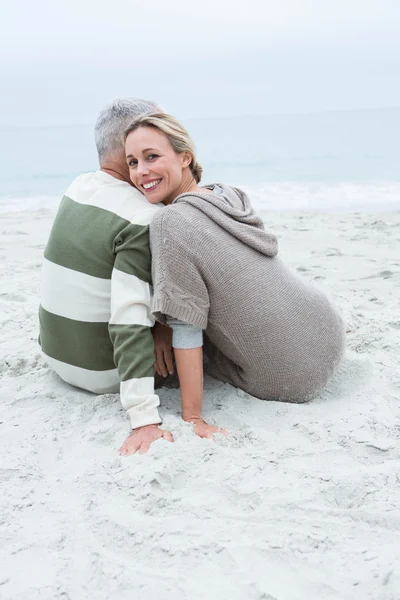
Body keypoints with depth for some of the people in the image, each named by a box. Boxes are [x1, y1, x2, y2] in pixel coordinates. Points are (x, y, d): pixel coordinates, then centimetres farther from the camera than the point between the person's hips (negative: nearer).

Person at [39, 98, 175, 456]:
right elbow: (129, 322, -35)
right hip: (104, 372, -7)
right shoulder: (143, 220, -27)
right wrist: (145, 420, -37)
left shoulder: (78, 188, -2)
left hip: (56, 353, 7)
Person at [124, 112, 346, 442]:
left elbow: (186, 327, -21)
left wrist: (192, 417, -16)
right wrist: (163, 327, 18)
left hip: (290, 381, -7)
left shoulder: (169, 223, -20)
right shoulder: (230, 194, 2)